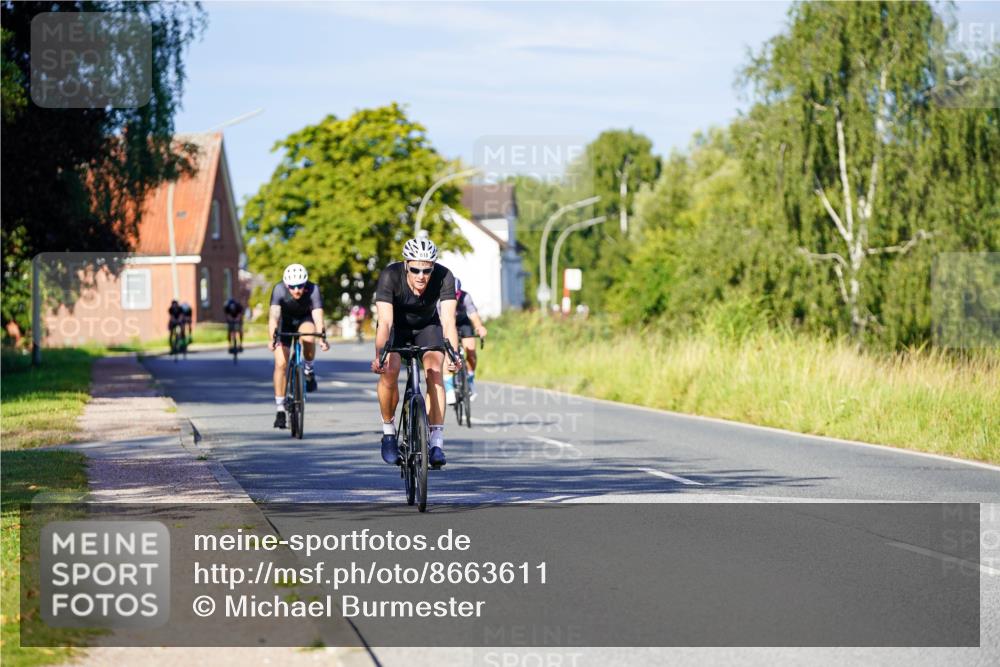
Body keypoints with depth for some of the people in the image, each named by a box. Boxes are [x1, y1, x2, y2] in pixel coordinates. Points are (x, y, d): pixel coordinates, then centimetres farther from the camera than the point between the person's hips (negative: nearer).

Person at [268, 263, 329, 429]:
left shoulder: (313, 290, -32)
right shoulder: (279, 290, -32)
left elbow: (318, 315, -42)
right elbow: (273, 315, -43)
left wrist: (322, 337, -59)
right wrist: (273, 337, -59)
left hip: (305, 319, 0)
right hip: (286, 321, 0)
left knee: (309, 338, -35)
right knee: (281, 364, -11)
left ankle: (309, 369, -4)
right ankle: (280, 410, -1)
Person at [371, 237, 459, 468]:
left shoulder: (444, 277, -31)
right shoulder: (390, 276, -33)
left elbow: (448, 321, -38)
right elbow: (385, 322, -40)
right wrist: (379, 356, -55)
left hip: (428, 326, 1)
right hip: (396, 326, -1)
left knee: (434, 372, -22)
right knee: (389, 372, -24)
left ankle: (437, 442, -20)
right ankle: (388, 432, -2)